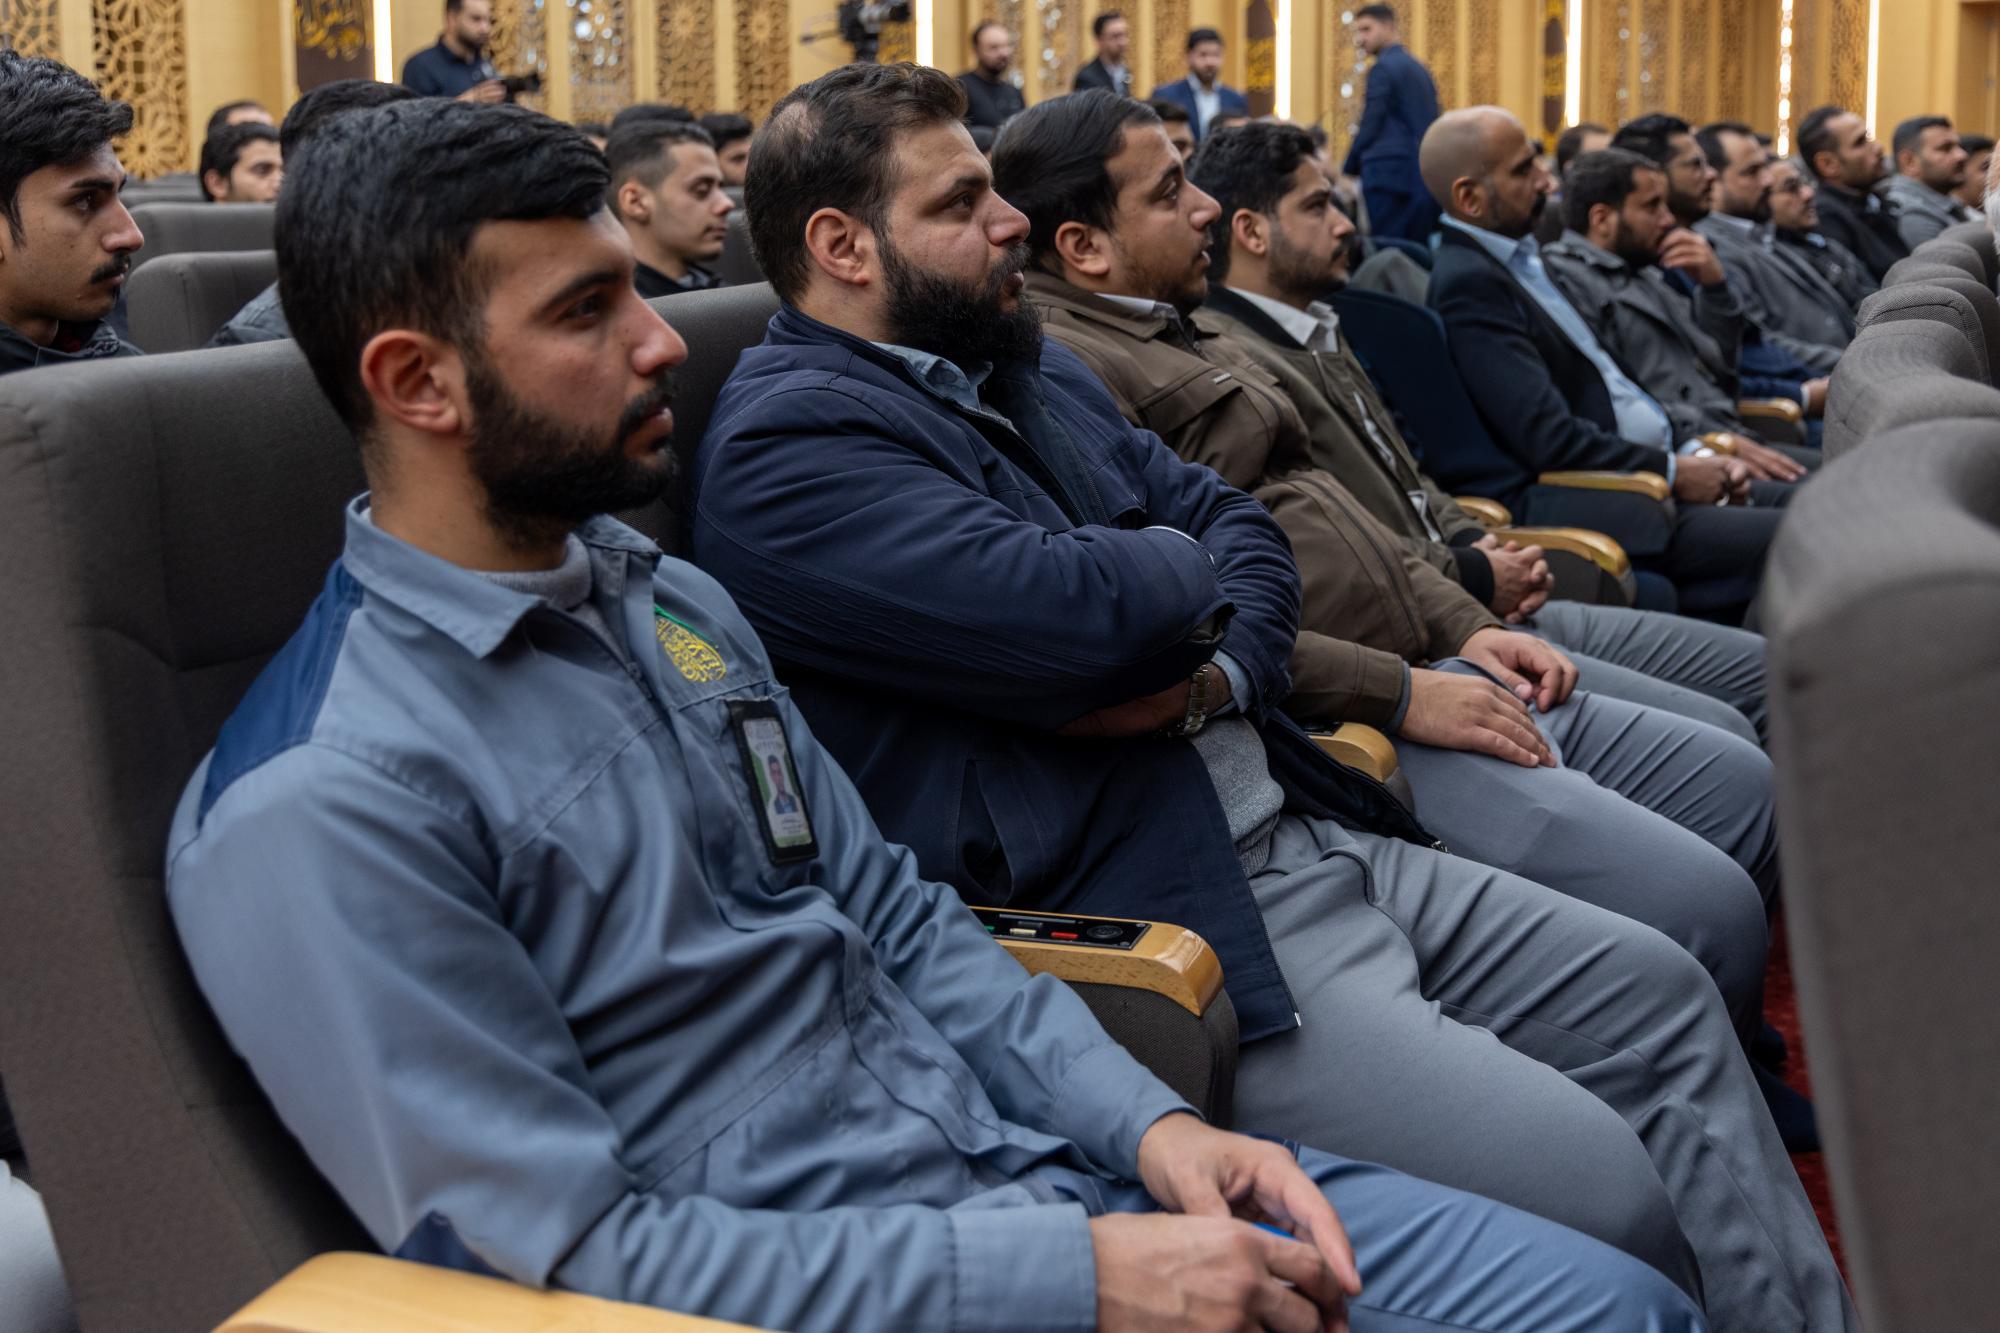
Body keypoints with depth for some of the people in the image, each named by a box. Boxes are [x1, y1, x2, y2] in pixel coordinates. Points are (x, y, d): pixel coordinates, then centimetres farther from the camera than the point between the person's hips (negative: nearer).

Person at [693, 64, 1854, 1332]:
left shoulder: (1025, 365, 17)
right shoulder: (785, 446, -13)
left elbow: (1243, 525, 13)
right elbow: (1088, 610, -25)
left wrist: (1216, 672, -9)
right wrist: (1176, 563, -1)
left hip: (1307, 830, 10)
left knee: (1662, 993, 10)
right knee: (1599, 1190, -17)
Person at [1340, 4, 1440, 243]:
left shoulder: (1384, 67, -6)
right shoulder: (1419, 68, 19)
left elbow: (1370, 128, -9)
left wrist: (1347, 172, 2)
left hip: (1388, 175, -8)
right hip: (1425, 177, 8)